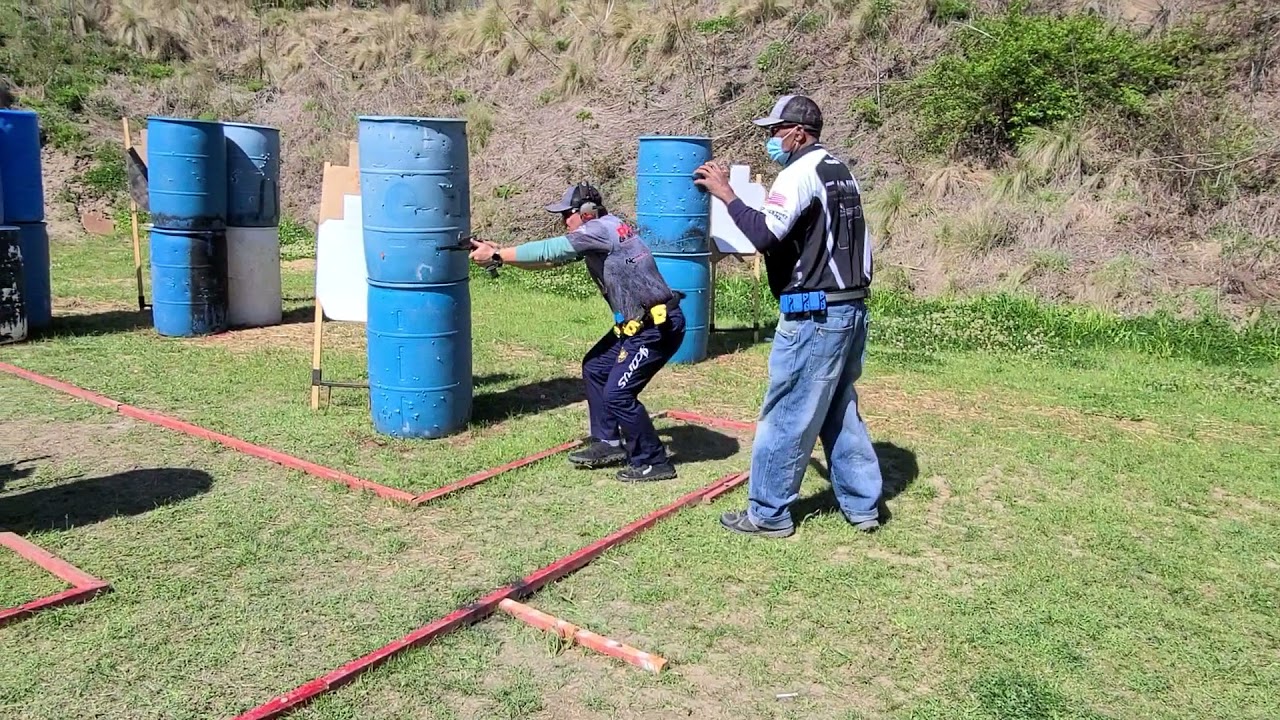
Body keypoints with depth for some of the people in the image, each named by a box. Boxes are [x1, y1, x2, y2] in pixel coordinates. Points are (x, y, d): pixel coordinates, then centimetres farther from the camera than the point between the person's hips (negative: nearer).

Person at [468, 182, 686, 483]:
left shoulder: (601, 228, -16)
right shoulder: (598, 234, 13)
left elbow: (549, 251, -16)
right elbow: (554, 258, 11)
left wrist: (497, 256, -9)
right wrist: (498, 251, 4)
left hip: (659, 326, -11)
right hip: (637, 323, 11)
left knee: (617, 394, -10)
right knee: (595, 368, 18)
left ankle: (654, 462, 4)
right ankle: (608, 443, 26)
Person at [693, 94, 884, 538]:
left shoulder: (799, 173, -11)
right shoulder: (840, 172, 17)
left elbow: (765, 234, -24)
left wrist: (726, 194, -15)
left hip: (814, 315, -10)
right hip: (852, 310, 10)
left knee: (785, 416, -1)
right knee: (840, 411, 17)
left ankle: (768, 514, 8)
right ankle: (862, 505, 23)